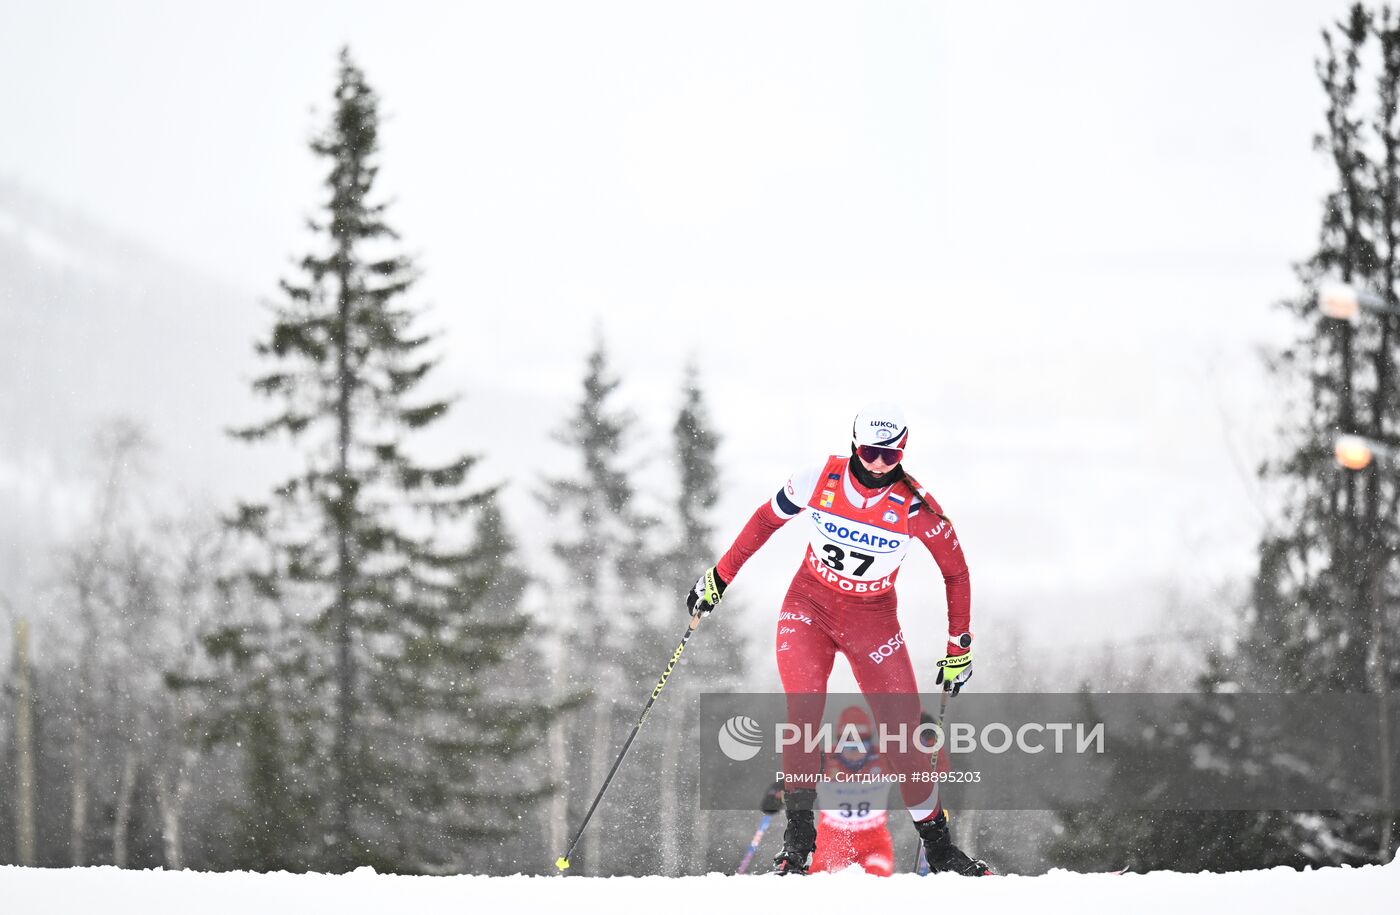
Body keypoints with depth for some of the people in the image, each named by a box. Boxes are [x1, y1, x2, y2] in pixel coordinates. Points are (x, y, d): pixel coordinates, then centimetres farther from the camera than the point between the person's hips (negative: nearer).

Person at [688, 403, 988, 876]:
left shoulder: (915, 507, -17)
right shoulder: (819, 481, -15)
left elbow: (955, 571, -4)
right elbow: (766, 520, 3)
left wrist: (959, 647, -1)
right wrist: (719, 576, 7)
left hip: (873, 621, 0)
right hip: (809, 606, 0)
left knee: (904, 729, -4)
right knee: (804, 710, -23)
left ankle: (936, 841, 12)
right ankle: (799, 829, -19)